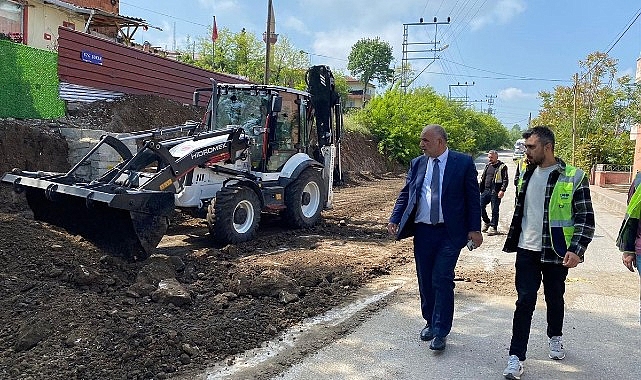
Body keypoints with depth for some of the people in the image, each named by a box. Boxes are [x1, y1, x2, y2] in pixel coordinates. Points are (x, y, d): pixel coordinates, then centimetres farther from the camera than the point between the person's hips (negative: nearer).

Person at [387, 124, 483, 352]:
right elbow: (405, 194, 10)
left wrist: (474, 229, -5)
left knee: (442, 279, -7)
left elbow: (473, 198, -1)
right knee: (425, 280, 12)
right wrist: (394, 219, -3)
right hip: (422, 231, 4)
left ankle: (441, 331, 5)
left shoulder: (463, 163, -2)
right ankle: (430, 322, 31)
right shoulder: (417, 164, 9)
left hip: (450, 232, -4)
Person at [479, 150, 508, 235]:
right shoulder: (487, 166, 16)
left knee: (494, 210, 0)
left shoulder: (502, 167, -2)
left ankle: (493, 227, 10)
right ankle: (486, 222, 18)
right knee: (480, 206, -2)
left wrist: (502, 190, -18)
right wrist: (479, 189, 14)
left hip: (496, 192, -6)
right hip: (486, 190, 6)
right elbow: (482, 178, 21)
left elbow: (505, 180, -6)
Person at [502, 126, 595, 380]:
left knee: (555, 299, 16)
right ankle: (516, 358, 3)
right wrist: (512, 240, 18)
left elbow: (586, 219, -8)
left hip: (556, 253, -2)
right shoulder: (526, 175, 6)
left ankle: (555, 338, 43)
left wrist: (576, 250, -18)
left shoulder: (573, 178, -10)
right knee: (525, 302, -1)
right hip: (527, 251, 3)